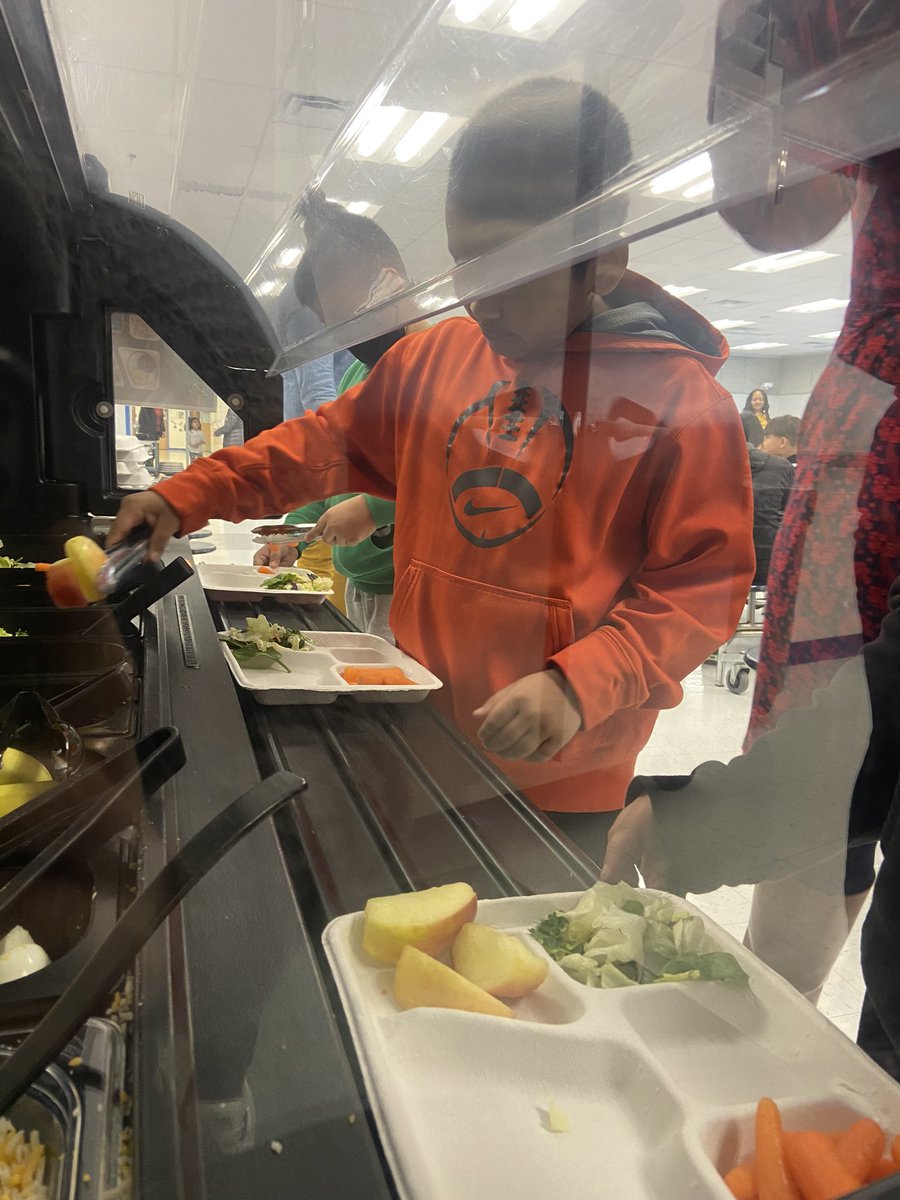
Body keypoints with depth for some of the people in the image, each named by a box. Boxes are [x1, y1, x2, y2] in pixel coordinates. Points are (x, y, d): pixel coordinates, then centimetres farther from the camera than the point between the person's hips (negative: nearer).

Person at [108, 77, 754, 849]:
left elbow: (703, 581, -13)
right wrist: (185, 498, 5)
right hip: (420, 743, 5)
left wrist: (579, 685, -24)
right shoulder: (432, 358, 3)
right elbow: (329, 444, 11)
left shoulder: (680, 399, -12)